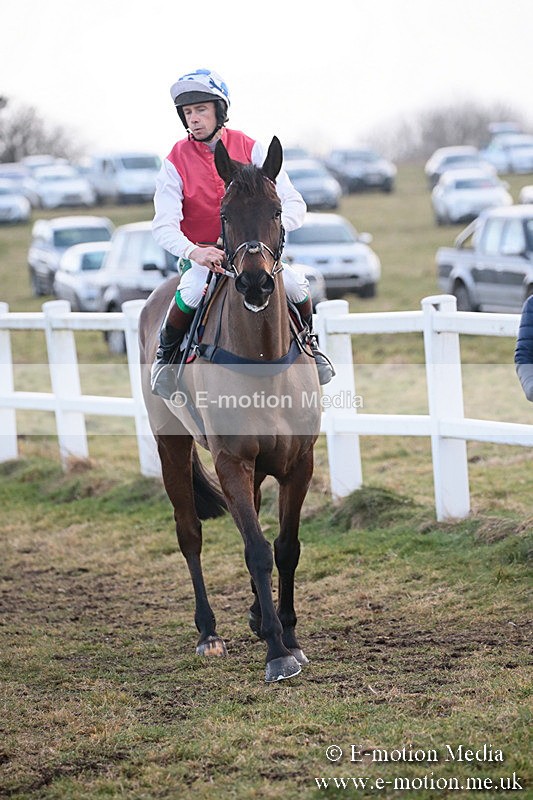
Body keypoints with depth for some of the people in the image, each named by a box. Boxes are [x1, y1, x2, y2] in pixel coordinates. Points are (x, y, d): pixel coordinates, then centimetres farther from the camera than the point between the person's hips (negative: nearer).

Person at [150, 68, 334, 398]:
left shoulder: (250, 149, -6)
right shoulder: (176, 162, -9)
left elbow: (294, 204, -10)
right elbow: (164, 226, -17)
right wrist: (194, 252, -38)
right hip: (200, 254, -2)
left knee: (296, 284, -22)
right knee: (191, 291, -34)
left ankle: (309, 343, 11)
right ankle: (166, 354, -6)